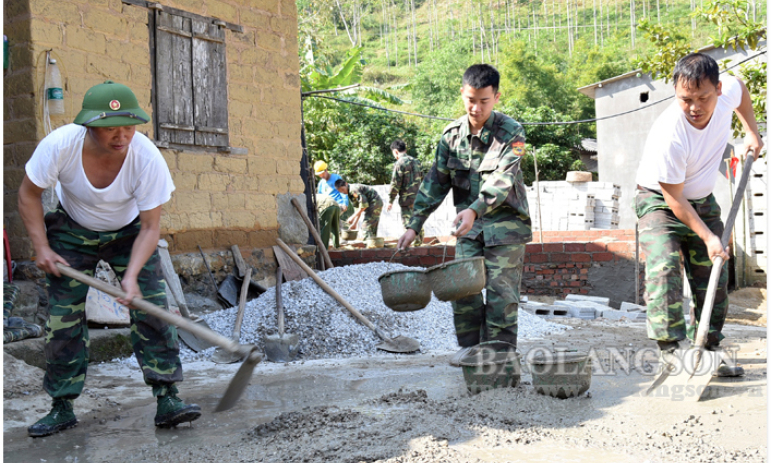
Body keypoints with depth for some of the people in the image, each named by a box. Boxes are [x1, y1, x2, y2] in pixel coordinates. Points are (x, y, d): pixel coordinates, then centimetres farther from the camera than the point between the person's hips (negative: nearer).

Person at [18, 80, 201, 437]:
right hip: (73, 233, 1)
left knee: (151, 308, -13)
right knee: (62, 319, -3)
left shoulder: (147, 157, -31)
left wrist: (132, 275, -35)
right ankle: (62, 408, 12)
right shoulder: (59, 145, -30)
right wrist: (42, 248, -16)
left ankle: (167, 400, -7)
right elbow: (29, 195, -10)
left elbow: (150, 227, -23)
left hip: (129, 233, 0)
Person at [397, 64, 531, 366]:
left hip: (505, 222, -4)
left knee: (500, 290, -5)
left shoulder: (511, 132, -14)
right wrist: (414, 225, -2)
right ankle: (470, 346, 18)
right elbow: (435, 182, 4)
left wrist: (474, 210, -43)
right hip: (469, 225, 4)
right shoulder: (452, 134, 1)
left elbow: (502, 181, -27)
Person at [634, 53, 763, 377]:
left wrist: (752, 131, 9)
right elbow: (674, 199, -25)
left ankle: (706, 353, 17)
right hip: (660, 201, -6)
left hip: (703, 200, 6)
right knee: (664, 269, -26)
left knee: (714, 277, 6)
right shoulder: (668, 135, -34)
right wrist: (708, 237, -23)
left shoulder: (728, 90, -17)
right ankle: (671, 350, -25)